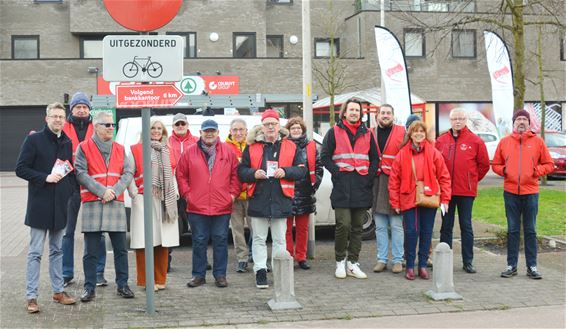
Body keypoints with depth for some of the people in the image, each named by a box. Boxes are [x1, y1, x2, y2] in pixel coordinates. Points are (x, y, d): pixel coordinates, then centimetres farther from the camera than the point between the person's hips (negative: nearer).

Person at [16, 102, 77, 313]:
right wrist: (45, 177, -18)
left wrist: (69, 189, 2)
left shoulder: (67, 143, 9)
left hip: (60, 205, 5)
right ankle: (31, 296, 4)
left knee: (57, 250, 14)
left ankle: (58, 291, 23)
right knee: (35, 252, -1)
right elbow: (20, 169, -8)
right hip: (39, 205, -5)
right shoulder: (34, 140, -5)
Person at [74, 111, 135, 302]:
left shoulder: (120, 149, 13)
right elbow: (81, 173, -7)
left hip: (116, 204, 3)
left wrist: (114, 190, -11)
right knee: (91, 250, 2)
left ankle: (122, 285, 15)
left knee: (121, 249, 5)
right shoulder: (84, 148, 3)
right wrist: (102, 191, -13)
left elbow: (128, 173, 5)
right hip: (92, 204, -3)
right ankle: (89, 288, 10)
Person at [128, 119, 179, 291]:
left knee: (163, 240, 5)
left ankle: (160, 279, 14)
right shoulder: (136, 150, 2)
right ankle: (145, 280, 1)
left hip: (165, 202, 5)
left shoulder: (167, 152, 18)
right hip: (144, 201, -5)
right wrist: (135, 194, -11)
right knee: (145, 241, -7)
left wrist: (174, 193, 11)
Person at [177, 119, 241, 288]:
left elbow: (236, 174, 7)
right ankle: (199, 275, 17)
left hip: (222, 207, 0)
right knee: (199, 242, 7)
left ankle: (220, 275, 15)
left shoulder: (228, 152, 5)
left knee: (220, 241, 5)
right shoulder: (190, 152, 5)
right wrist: (186, 194, 1)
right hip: (197, 207, 0)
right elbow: (181, 175, 8)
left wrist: (233, 193, 0)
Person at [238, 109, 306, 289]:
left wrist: (286, 172, -13)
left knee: (279, 239, 8)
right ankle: (260, 271, 9)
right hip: (258, 199, 0)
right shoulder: (252, 147, 5)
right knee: (259, 239, 4)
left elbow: (301, 169, 4)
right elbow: (241, 171, 6)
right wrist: (254, 174, -14)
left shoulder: (290, 146, 5)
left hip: (281, 200, 0)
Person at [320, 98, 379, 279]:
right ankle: (340, 262, 5)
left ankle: (353, 264, 12)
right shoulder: (334, 132, 5)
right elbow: (325, 157, 3)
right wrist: (337, 172, -9)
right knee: (343, 225, -10)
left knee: (357, 227, 6)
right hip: (341, 188, -4)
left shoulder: (367, 134, 15)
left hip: (362, 188, 4)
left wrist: (369, 176, 3)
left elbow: (374, 158, 18)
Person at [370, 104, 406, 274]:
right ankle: (382, 259, 16)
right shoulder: (371, 134, 11)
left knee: (396, 225, 0)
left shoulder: (402, 132, 2)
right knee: (380, 226, 8)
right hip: (376, 183, 3)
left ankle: (397, 260, 9)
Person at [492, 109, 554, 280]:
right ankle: (511, 265, 13)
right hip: (510, 192, 1)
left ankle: (532, 266, 12)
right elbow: (495, 164, 12)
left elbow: (549, 164, 6)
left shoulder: (537, 141, 3)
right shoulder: (504, 141, 6)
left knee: (530, 231, 5)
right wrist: (503, 170, -7)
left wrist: (537, 171, -11)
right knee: (512, 230, 7)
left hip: (530, 192, -1)